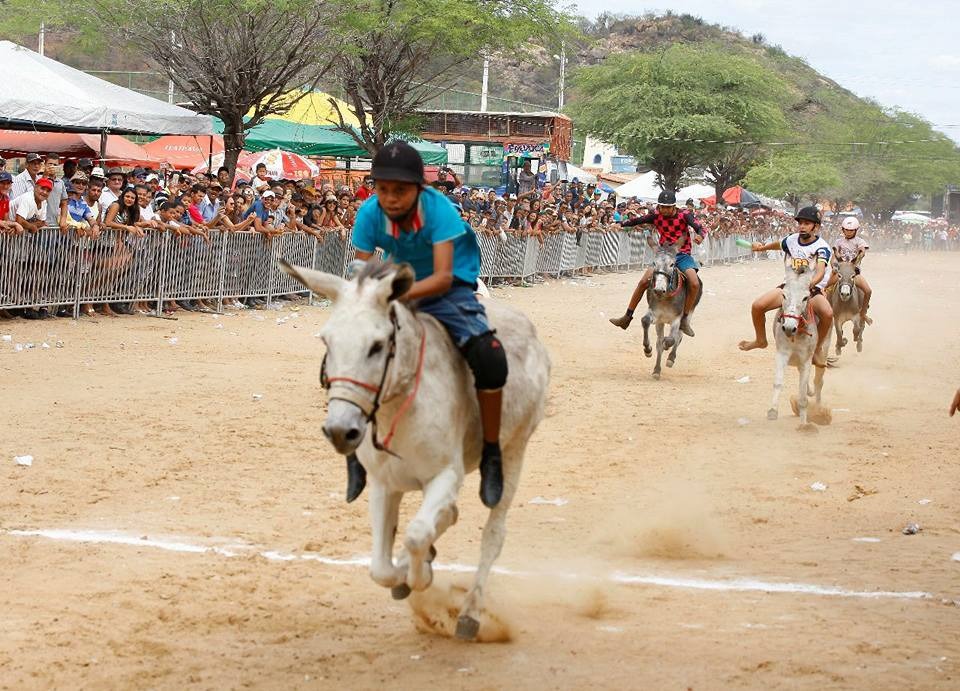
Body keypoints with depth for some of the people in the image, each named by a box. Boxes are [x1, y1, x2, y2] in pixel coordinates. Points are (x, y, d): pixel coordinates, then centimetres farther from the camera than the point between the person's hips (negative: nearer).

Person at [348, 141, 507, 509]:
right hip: (399, 290, 4)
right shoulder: (370, 213, -16)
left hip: (449, 291, -4)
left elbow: (443, 277, -35)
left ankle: (491, 454, -12)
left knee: (490, 357, -31)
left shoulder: (439, 209, -26)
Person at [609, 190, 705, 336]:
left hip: (682, 255, -2)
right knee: (643, 282, -12)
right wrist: (621, 224, -14)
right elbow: (638, 220, -4)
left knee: (694, 284, -24)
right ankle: (627, 316, 0)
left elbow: (699, 228, -20)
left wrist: (700, 235, -42)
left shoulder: (684, 215, -7)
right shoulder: (657, 216, 1)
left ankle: (685, 319, -7)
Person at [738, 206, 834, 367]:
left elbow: (820, 272, -29)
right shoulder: (792, 240, 5)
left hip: (813, 289, -5)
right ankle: (760, 340, 16)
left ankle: (817, 349, -12)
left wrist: (810, 284, -48)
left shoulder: (821, 247, -12)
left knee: (827, 313, -36)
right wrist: (762, 247, 15)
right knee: (757, 306, -13)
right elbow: (778, 244, 31)